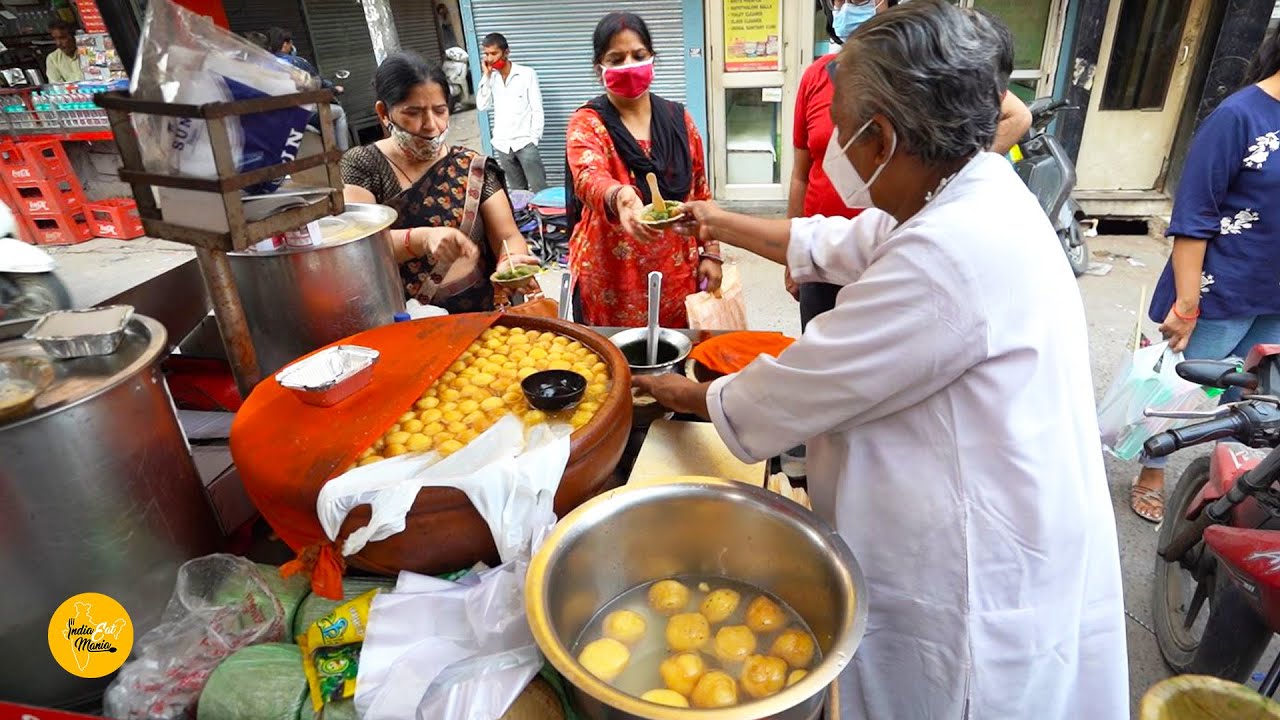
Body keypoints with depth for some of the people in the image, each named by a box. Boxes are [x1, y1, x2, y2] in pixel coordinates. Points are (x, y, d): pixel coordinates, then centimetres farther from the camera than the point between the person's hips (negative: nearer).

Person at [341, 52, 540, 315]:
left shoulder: (472, 167, 8)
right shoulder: (361, 166, 2)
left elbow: (508, 236, 0)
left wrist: (511, 261, -22)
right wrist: (421, 239, -30)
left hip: (479, 318, 2)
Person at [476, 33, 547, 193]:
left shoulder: (527, 73, -3)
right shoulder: (491, 78, 9)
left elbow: (537, 109, -4)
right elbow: (482, 106, -1)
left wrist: (533, 139, -10)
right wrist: (486, 76, -5)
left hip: (524, 142, -4)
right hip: (502, 144, 4)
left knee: (540, 190, -6)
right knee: (517, 191, 10)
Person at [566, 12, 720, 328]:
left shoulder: (678, 118, 5)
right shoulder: (587, 123, -6)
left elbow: (700, 192, 10)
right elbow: (588, 178, -27)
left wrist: (711, 253, 5)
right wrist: (620, 197, -49)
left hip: (676, 272, 3)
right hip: (611, 277, -3)